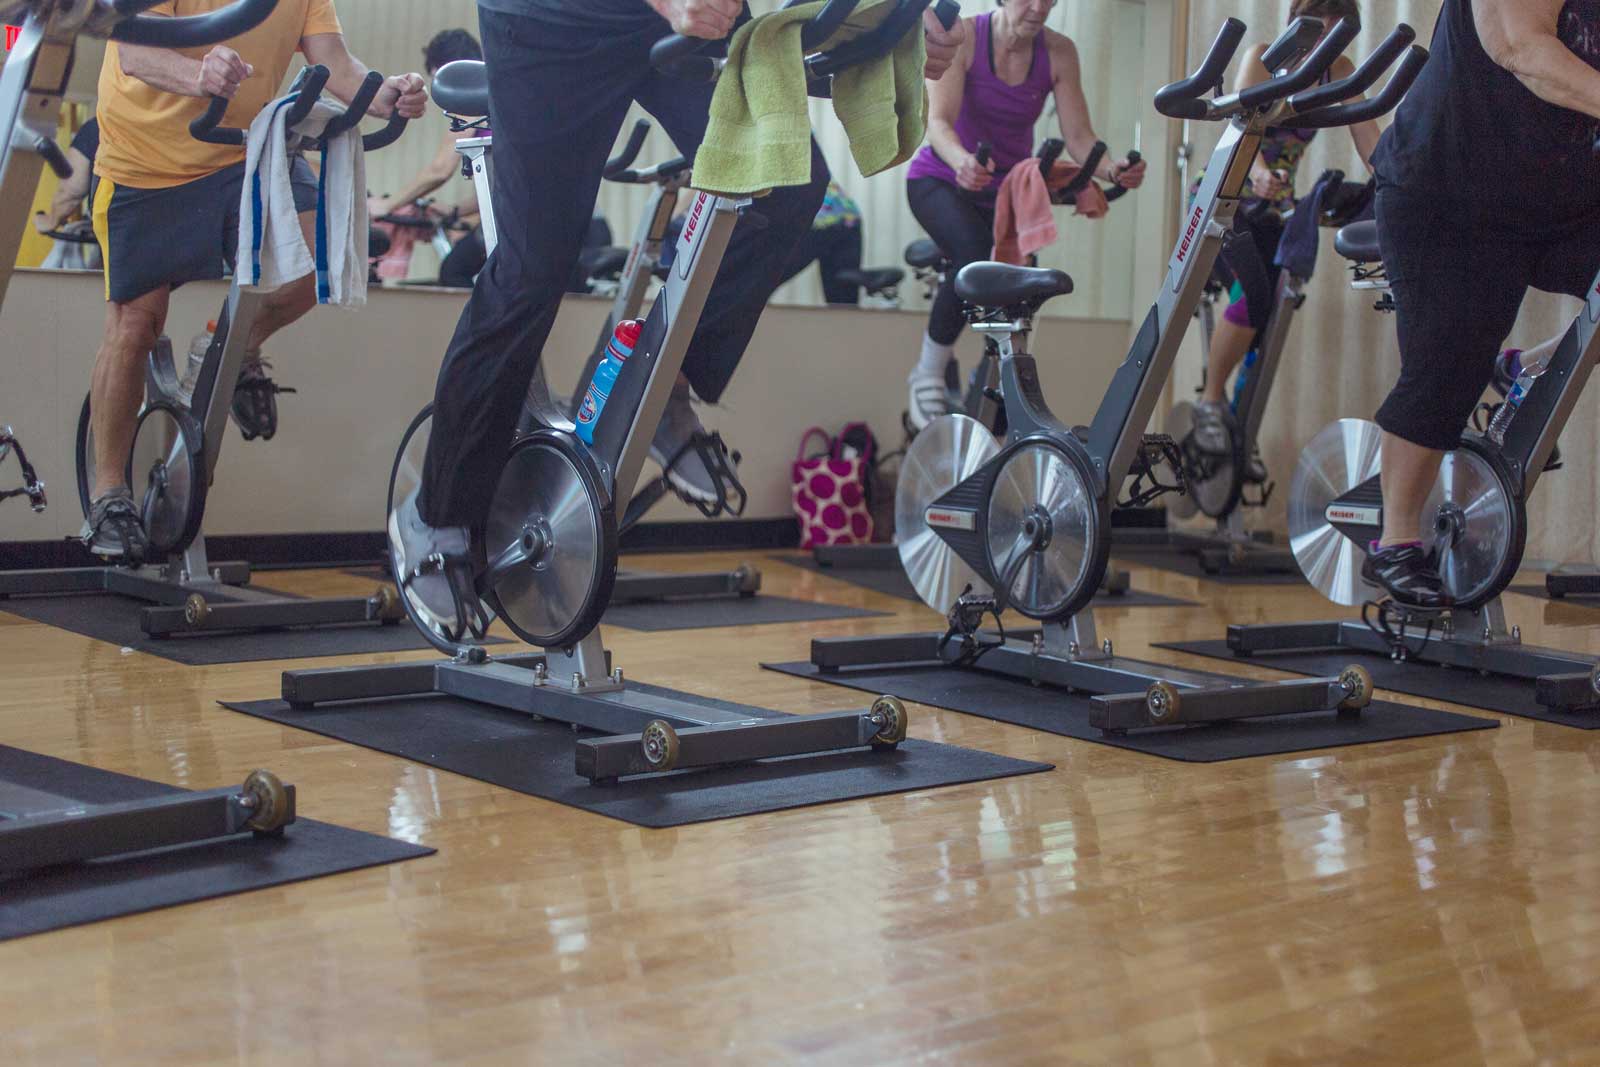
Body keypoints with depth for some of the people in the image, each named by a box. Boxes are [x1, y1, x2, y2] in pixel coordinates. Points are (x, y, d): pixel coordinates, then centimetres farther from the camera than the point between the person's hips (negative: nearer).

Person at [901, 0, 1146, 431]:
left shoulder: (1058, 52, -9)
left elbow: (1079, 137, -13)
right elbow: (938, 122, -29)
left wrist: (1111, 169, -36)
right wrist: (962, 162, -51)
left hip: (1007, 190, 4)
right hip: (941, 180, -4)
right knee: (975, 256, -33)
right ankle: (929, 375, -17)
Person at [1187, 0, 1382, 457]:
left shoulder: (1338, 72, -1)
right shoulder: (1262, 58, -13)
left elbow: (1368, 137, -12)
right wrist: (1258, 171, -51)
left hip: (1273, 208, 5)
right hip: (1223, 196, -5)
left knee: (1274, 313, -5)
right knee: (1255, 295, -25)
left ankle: (1241, 422, 12)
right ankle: (1210, 401, -9)